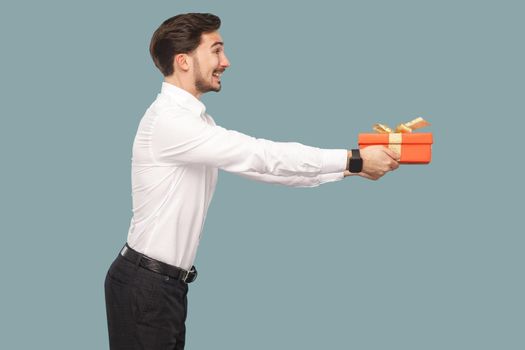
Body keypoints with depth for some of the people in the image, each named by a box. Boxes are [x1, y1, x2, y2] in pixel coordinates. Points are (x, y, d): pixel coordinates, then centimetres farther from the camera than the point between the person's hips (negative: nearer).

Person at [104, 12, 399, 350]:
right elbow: (262, 156, -22)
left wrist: (348, 168, 5)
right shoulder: (168, 121, -20)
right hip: (145, 283, -9)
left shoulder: (194, 120, 12)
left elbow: (258, 165, 10)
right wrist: (354, 160, -17)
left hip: (168, 280, 9)